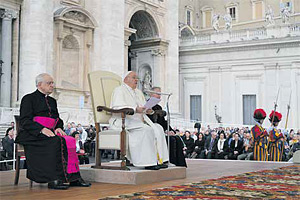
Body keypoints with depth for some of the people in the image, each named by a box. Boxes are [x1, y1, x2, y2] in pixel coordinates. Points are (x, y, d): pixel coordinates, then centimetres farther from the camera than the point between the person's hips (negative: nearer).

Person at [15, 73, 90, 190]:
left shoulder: (52, 101, 24)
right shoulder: (29, 98, 3)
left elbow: (58, 119, 22)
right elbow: (25, 121, -8)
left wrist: (58, 128, -3)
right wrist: (42, 129, -23)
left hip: (50, 133, 6)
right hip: (32, 135, -6)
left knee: (69, 141, -22)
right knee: (55, 141, -33)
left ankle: (73, 178, -25)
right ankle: (54, 180, -33)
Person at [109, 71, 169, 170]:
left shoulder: (138, 92, 25)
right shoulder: (119, 90, -2)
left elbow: (144, 107, 23)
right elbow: (117, 108, -17)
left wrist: (147, 109, -3)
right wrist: (135, 109, -27)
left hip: (138, 121, 8)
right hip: (123, 120, -8)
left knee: (158, 129, -13)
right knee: (146, 130, -31)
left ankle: (158, 160, -18)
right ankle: (148, 162, -29)